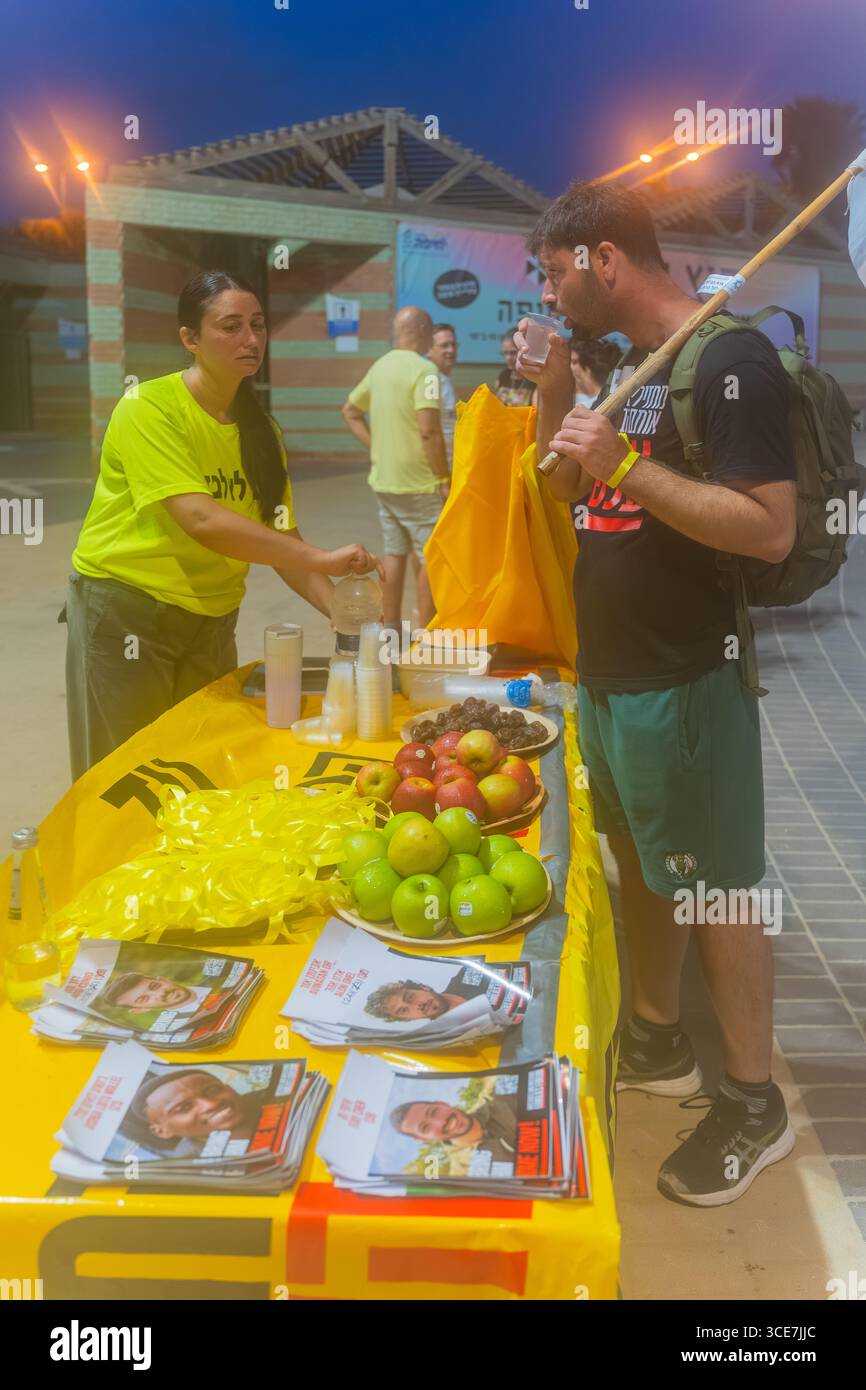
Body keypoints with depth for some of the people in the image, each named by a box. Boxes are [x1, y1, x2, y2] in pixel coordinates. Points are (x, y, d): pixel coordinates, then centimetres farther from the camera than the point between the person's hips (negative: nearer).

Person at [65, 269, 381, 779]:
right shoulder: (149, 409, -17)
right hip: (126, 610, -5)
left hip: (212, 618, 6)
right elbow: (200, 520, -29)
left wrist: (337, 606, -18)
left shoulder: (262, 429, 2)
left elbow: (281, 538, -1)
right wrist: (321, 559, -33)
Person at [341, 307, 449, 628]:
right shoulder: (423, 369, -15)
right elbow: (429, 430, -23)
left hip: (384, 480, 8)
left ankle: (391, 629, 20)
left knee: (394, 553, 14)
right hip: (418, 483, -8)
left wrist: (375, 446, 14)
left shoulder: (380, 366, 10)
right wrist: (445, 478, -16)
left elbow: (350, 411, 20)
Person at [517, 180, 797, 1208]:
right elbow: (567, 494, 18)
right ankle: (657, 1044, 36)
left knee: (717, 886, 2)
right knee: (641, 866, 19)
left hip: (685, 683, -9)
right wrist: (555, 393, 4)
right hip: (609, 673, 9)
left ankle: (754, 1104, 17)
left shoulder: (730, 361, -15)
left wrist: (625, 466, -26)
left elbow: (771, 530, -23)